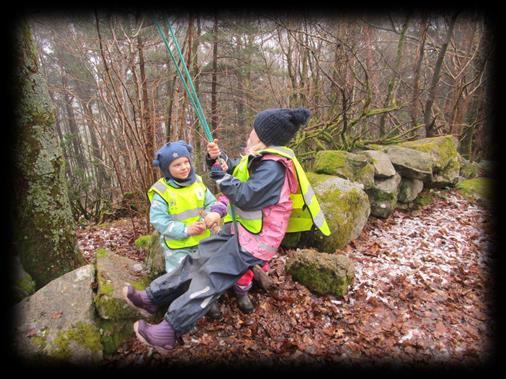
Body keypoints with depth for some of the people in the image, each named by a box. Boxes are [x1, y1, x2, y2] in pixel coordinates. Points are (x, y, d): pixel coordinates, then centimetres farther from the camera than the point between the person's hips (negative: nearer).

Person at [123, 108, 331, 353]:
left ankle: (168, 331, -4)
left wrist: (221, 176, -16)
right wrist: (218, 158, 3)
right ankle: (153, 297, 20)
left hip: (252, 240, -9)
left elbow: (246, 197, -28)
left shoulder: (273, 168, -22)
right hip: (237, 230, 10)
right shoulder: (261, 158, 10)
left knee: (210, 277, -11)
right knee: (197, 261, 10)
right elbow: (233, 172, 20)